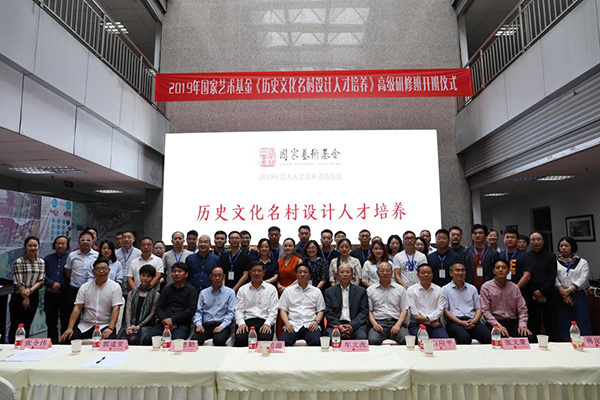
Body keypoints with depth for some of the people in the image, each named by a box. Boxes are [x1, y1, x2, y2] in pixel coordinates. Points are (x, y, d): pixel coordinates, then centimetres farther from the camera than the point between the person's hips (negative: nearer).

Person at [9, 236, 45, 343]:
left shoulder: (41, 262, 4)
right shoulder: (18, 262, -9)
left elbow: (41, 281, -1)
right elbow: (19, 283, -11)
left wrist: (30, 290, -17)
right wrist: (25, 298, -10)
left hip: (34, 297, 4)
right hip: (19, 297, -3)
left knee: (27, 325, 11)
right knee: (15, 326, 2)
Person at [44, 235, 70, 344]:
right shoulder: (48, 259, 12)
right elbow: (43, 275, 5)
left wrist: (60, 285, -11)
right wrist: (52, 283, -10)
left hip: (65, 295, -3)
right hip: (50, 295, 4)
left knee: (66, 323, 3)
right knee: (51, 323, 10)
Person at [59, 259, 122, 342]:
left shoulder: (115, 287, -1)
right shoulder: (84, 287, 9)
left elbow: (116, 309, -8)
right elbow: (77, 308, 5)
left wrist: (110, 328, -19)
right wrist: (69, 328, -6)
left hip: (105, 325, -4)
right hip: (85, 326, 4)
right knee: (66, 339, -18)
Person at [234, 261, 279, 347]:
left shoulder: (271, 289, 14)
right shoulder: (242, 289, 18)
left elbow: (273, 310, 7)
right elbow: (238, 310, 10)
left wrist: (267, 324, -11)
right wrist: (241, 323, -9)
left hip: (264, 321, -1)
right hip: (246, 321, 1)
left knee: (265, 339, -34)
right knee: (240, 339, -32)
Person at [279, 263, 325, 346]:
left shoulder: (316, 291, 16)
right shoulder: (288, 291, 15)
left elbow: (320, 310, 14)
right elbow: (283, 310, 12)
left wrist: (316, 321, -6)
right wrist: (287, 323, -6)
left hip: (310, 326, 0)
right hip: (292, 326, 0)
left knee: (316, 342, -31)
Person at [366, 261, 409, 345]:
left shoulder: (400, 289, 14)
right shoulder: (370, 290, 12)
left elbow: (404, 310, 10)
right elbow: (369, 310, 8)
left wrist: (398, 325, -6)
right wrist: (374, 323, -10)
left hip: (396, 322, 1)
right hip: (378, 323, -1)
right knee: (373, 340, -32)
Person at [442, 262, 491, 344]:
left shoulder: (472, 288, 23)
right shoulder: (445, 289, 9)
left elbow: (478, 309, 18)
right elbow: (445, 310, 1)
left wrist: (474, 320, -4)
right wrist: (461, 322, -12)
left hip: (472, 321, 4)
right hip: (454, 321, -4)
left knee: (489, 336, -27)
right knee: (464, 338, -35)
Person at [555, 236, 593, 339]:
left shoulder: (582, 262, 9)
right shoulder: (555, 263, 11)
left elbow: (583, 279, -3)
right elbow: (555, 280, 1)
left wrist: (568, 290, -13)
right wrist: (562, 293, -12)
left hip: (578, 295, 0)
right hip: (561, 297, 0)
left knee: (582, 325, -7)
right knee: (563, 325, -1)